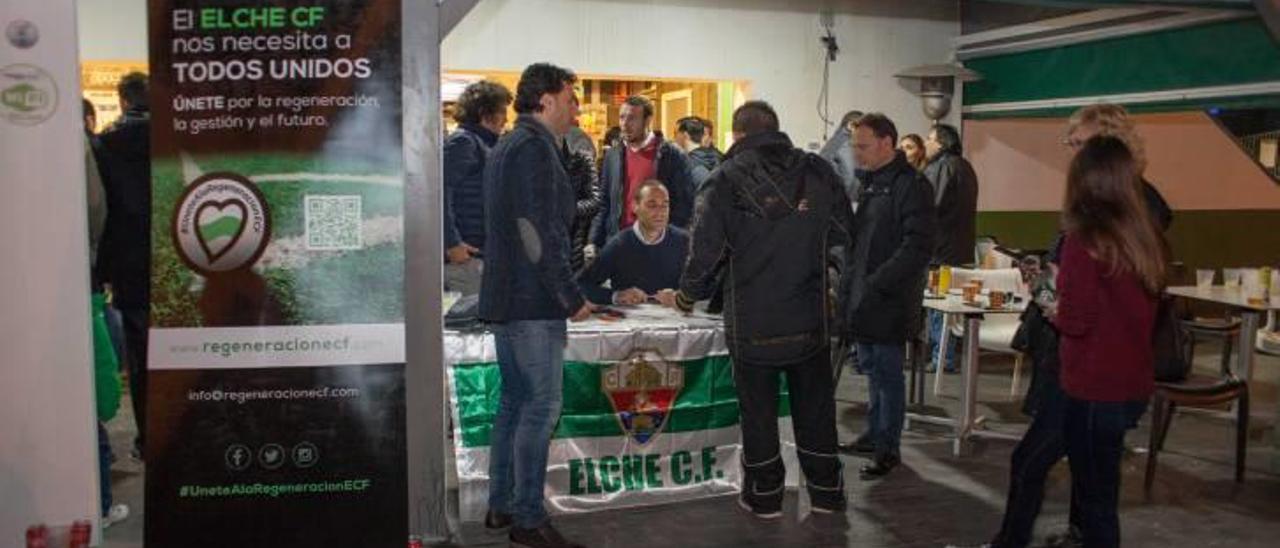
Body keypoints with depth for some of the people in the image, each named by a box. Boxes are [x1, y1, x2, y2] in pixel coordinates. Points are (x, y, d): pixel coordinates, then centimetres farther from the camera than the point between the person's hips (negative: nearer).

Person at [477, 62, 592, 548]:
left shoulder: (504, 147, 19)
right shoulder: (534, 146, -13)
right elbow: (540, 233, -21)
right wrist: (573, 298, -15)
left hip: (505, 298, 10)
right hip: (533, 302, -10)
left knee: (514, 402, 15)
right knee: (541, 408, -5)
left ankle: (501, 506, 23)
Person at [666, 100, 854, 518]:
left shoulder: (727, 178, -10)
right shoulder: (817, 171, -1)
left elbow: (706, 249, -12)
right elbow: (844, 231, 6)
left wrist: (686, 297, 4)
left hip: (752, 323, -2)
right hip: (811, 320, 3)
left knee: (758, 411, 12)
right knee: (815, 408, 16)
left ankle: (764, 495, 23)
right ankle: (826, 492, 27)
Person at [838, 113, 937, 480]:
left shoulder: (911, 185, -14)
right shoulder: (869, 182, 13)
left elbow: (918, 246, -21)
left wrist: (877, 283, -23)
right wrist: (850, 278, 9)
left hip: (889, 302, -8)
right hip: (863, 298, 8)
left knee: (887, 373, 1)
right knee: (872, 368, 18)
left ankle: (888, 449, 13)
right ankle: (875, 434, 31)